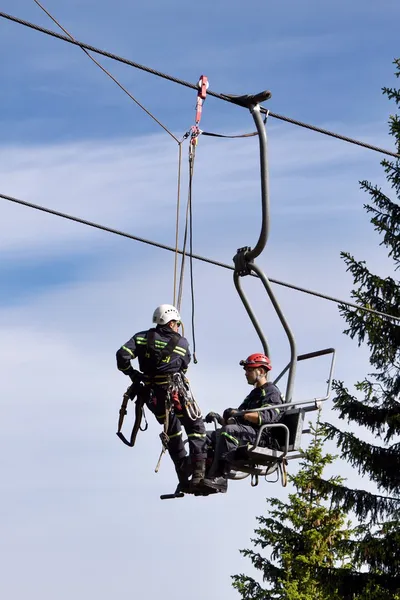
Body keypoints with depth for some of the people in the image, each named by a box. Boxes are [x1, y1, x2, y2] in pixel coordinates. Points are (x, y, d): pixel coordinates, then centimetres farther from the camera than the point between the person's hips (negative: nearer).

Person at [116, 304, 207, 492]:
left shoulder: (142, 338, 5)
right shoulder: (182, 343, 3)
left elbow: (122, 355, -6)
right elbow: (183, 368, 10)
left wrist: (131, 373, 8)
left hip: (153, 395, 4)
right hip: (175, 390, -4)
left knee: (173, 433, 20)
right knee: (196, 428, 7)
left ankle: (183, 479, 21)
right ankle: (199, 471, -9)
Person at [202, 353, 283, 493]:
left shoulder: (271, 392, 1)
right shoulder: (254, 394, 29)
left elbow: (268, 416, -20)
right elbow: (236, 422, 23)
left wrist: (239, 414, -25)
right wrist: (220, 419, 3)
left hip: (263, 436, -9)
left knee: (229, 431, -32)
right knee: (212, 436, -3)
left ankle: (220, 477, -41)